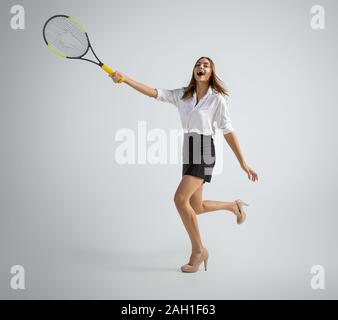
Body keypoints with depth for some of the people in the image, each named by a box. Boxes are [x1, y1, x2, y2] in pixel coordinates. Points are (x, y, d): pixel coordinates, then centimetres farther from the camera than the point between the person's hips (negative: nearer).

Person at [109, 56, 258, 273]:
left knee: (180, 199, -20)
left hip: (205, 151, -6)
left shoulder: (217, 98, -3)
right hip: (189, 151, 6)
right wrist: (125, 79, -8)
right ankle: (234, 206, 38)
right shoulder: (182, 95, 11)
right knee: (195, 207, 11)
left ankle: (198, 250, -1)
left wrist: (243, 163, -8)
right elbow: (154, 93, 3)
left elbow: (228, 131, -5)